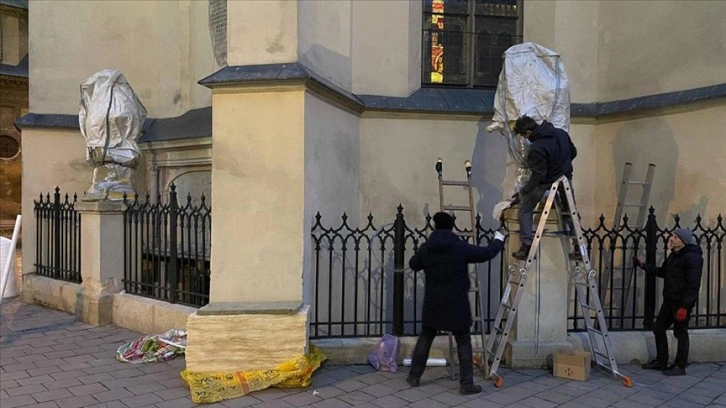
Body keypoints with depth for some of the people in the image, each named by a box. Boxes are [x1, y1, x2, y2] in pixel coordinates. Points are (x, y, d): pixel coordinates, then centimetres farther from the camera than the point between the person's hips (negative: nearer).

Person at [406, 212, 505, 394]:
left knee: (425, 338, 17)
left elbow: (413, 264, 13)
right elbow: (486, 253, -2)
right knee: (463, 342, 9)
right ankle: (466, 384, 11)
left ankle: (414, 376, 23)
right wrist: (498, 241, 17)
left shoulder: (425, 248, -4)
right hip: (456, 303, -3)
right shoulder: (461, 247, -12)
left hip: (433, 302, 3)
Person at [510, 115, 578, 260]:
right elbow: (573, 152, 10)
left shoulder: (536, 148, -26)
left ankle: (526, 246, 4)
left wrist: (522, 192, -17)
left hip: (546, 185, -7)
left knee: (525, 210, 9)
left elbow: (537, 175, -25)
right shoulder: (561, 133, -2)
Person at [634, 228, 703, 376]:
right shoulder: (674, 255, 12)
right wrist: (644, 266, 15)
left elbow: (693, 285, -21)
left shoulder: (692, 258, -17)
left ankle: (680, 367, 15)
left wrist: (684, 306, -23)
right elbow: (663, 271, 24)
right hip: (669, 300, 10)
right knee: (658, 329, 13)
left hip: (682, 302, -9)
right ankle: (661, 362, 25)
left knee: (680, 333, 2)